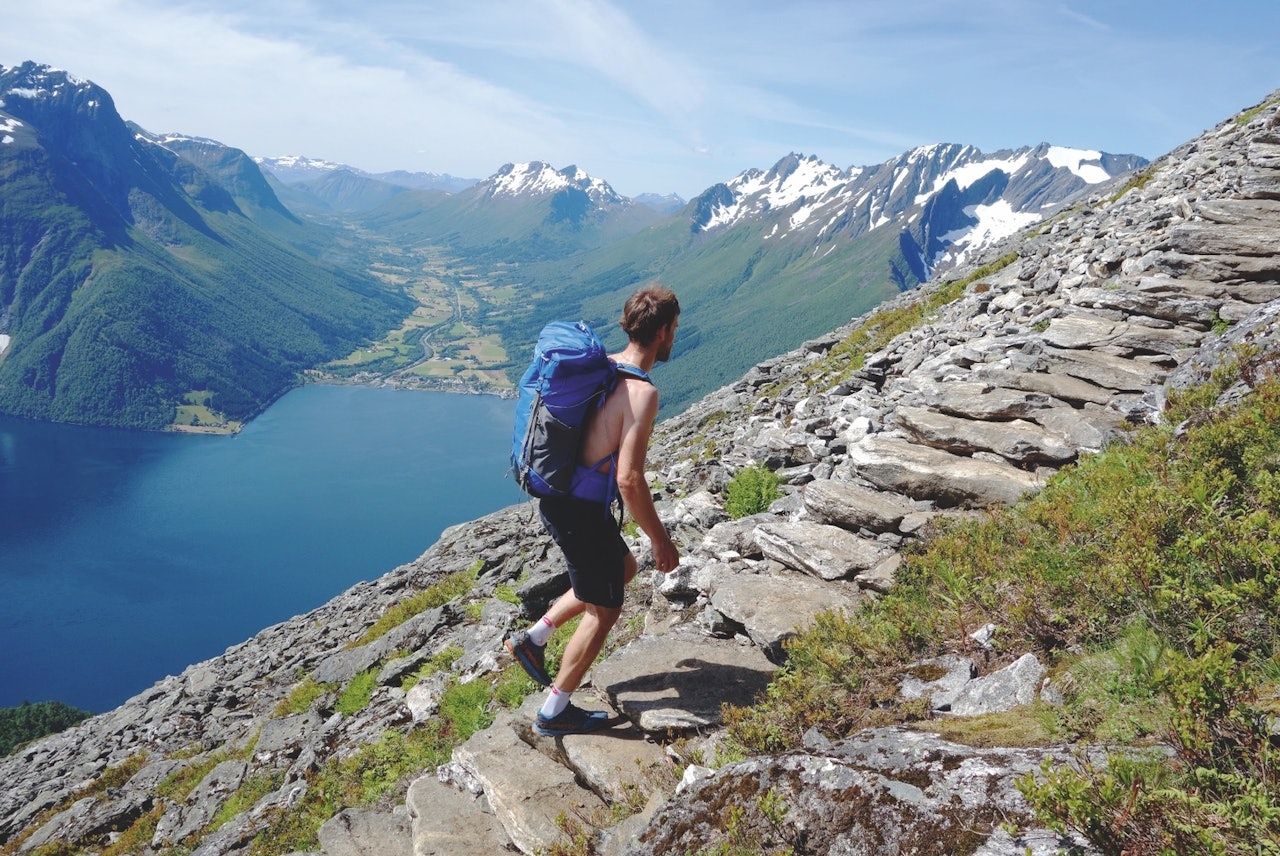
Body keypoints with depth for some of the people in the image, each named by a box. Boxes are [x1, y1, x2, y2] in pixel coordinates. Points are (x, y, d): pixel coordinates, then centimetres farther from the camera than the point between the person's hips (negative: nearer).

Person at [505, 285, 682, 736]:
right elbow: (629, 479, -27)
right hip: (580, 511, -9)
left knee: (623, 568, 28)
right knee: (604, 610, 11)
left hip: (559, 494, 9)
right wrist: (661, 541, -16)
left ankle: (533, 638, 30)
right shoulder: (642, 392, -23)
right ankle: (554, 713, 25)